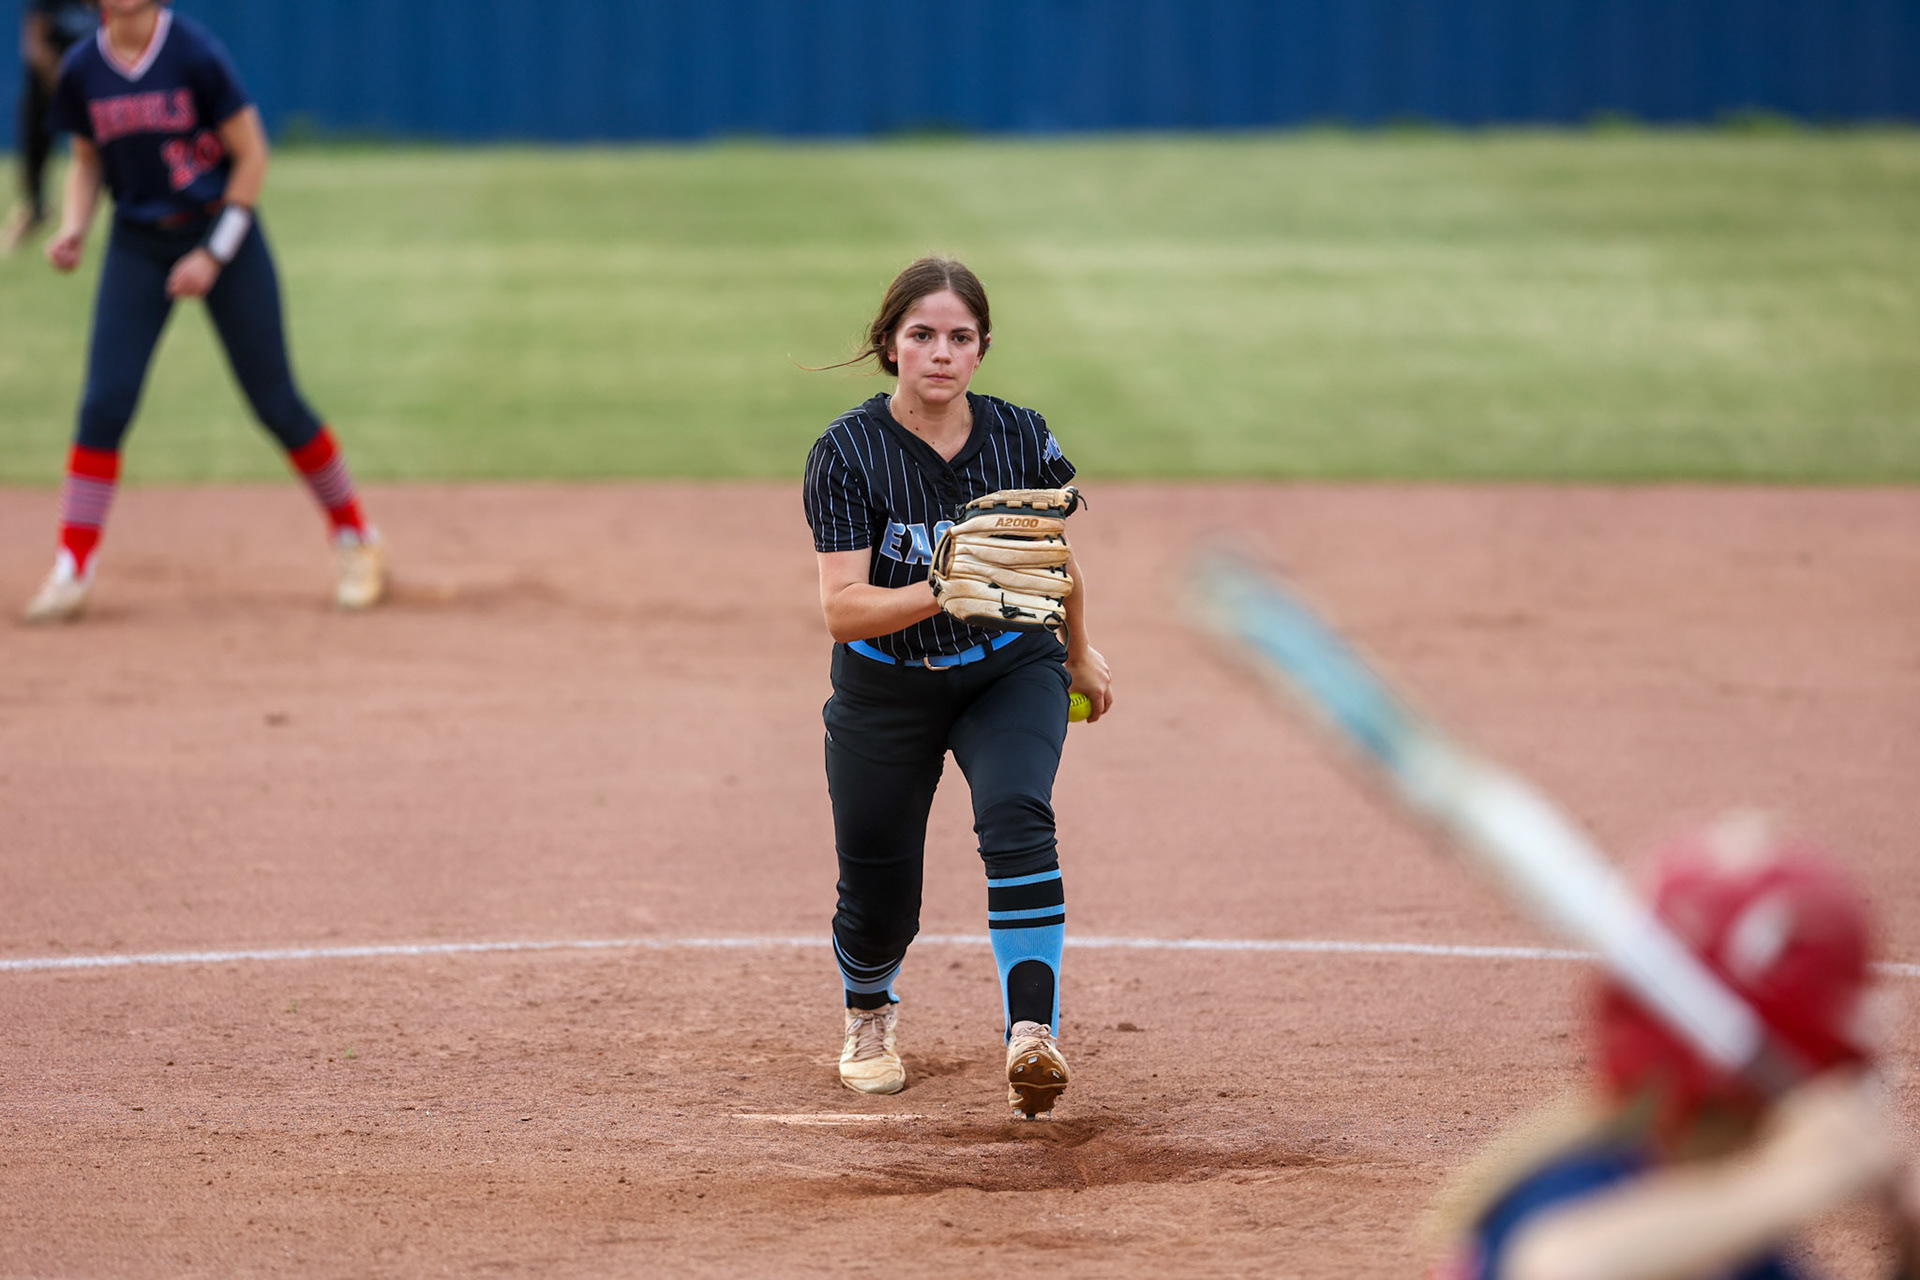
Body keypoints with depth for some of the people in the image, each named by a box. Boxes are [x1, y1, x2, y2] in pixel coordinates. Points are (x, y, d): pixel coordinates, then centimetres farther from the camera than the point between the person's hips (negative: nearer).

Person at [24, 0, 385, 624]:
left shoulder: (195, 54, -17)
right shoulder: (83, 70, -5)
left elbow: (251, 156, -11)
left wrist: (214, 254, -15)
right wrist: (73, 227, -8)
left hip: (221, 231, -3)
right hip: (138, 243, 3)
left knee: (275, 402, 2)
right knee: (104, 403, -9)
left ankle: (355, 540, 19)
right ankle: (72, 570, -3)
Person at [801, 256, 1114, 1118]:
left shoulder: (1021, 440, -11)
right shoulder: (848, 452, -19)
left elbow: (1058, 558, 9)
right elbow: (842, 609, -26)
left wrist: (1079, 653, 23)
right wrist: (940, 594, -42)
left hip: (1011, 670, 1)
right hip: (887, 690, 0)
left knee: (1017, 818, -29)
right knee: (879, 905, 6)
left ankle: (1032, 1036, -34)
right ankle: (869, 1014, 42)